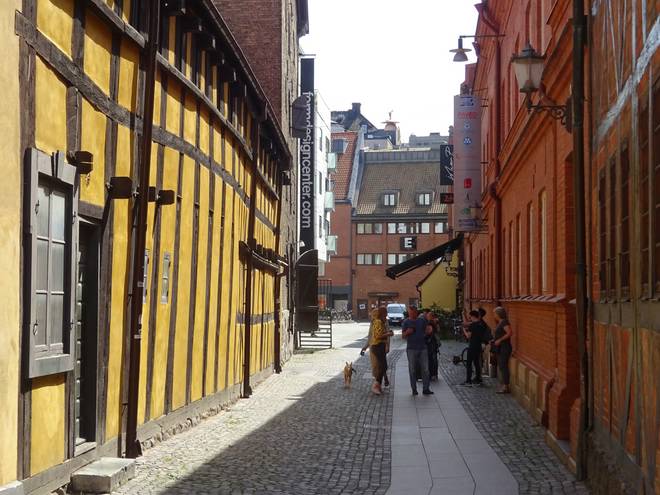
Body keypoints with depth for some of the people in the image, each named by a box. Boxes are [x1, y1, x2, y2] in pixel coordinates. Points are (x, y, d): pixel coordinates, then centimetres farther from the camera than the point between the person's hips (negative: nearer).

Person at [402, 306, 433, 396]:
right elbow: (403, 336, 2)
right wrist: (407, 332, -18)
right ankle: (414, 389, 9)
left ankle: (426, 389, 4)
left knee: (425, 369, -1)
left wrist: (428, 331, -5)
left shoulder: (422, 320, 10)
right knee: (412, 370, 2)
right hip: (411, 348, -2)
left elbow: (426, 331, 17)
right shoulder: (406, 322, 3)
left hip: (422, 347, 2)